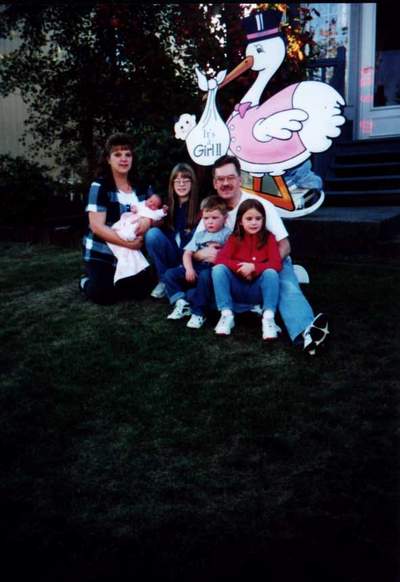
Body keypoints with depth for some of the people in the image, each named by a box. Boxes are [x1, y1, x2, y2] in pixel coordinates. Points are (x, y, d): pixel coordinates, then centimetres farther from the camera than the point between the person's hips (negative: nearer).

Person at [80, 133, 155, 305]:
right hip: (101, 253, -5)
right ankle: (87, 282, 19)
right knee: (105, 295, -17)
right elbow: (97, 226, -20)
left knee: (142, 289, -7)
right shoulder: (99, 186, -13)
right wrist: (128, 243, -28)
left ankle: (113, 281, 23)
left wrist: (148, 221, -21)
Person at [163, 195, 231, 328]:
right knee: (169, 274, -10)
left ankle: (198, 312, -29)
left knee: (205, 276, -40)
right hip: (196, 268, 6)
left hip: (212, 269, -6)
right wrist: (189, 269, -7)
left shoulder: (227, 234, 6)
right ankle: (182, 303, -18)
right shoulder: (200, 235, 20)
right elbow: (187, 253, 10)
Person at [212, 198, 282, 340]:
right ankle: (227, 315, -23)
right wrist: (239, 267, -26)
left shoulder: (269, 238, -1)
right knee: (218, 269, -23)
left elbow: (276, 264, -13)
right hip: (237, 289, 2)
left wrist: (253, 267, -27)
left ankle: (268, 318, -30)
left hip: (258, 291, -1)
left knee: (271, 272, -30)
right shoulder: (234, 238, 4)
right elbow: (220, 259, -11)